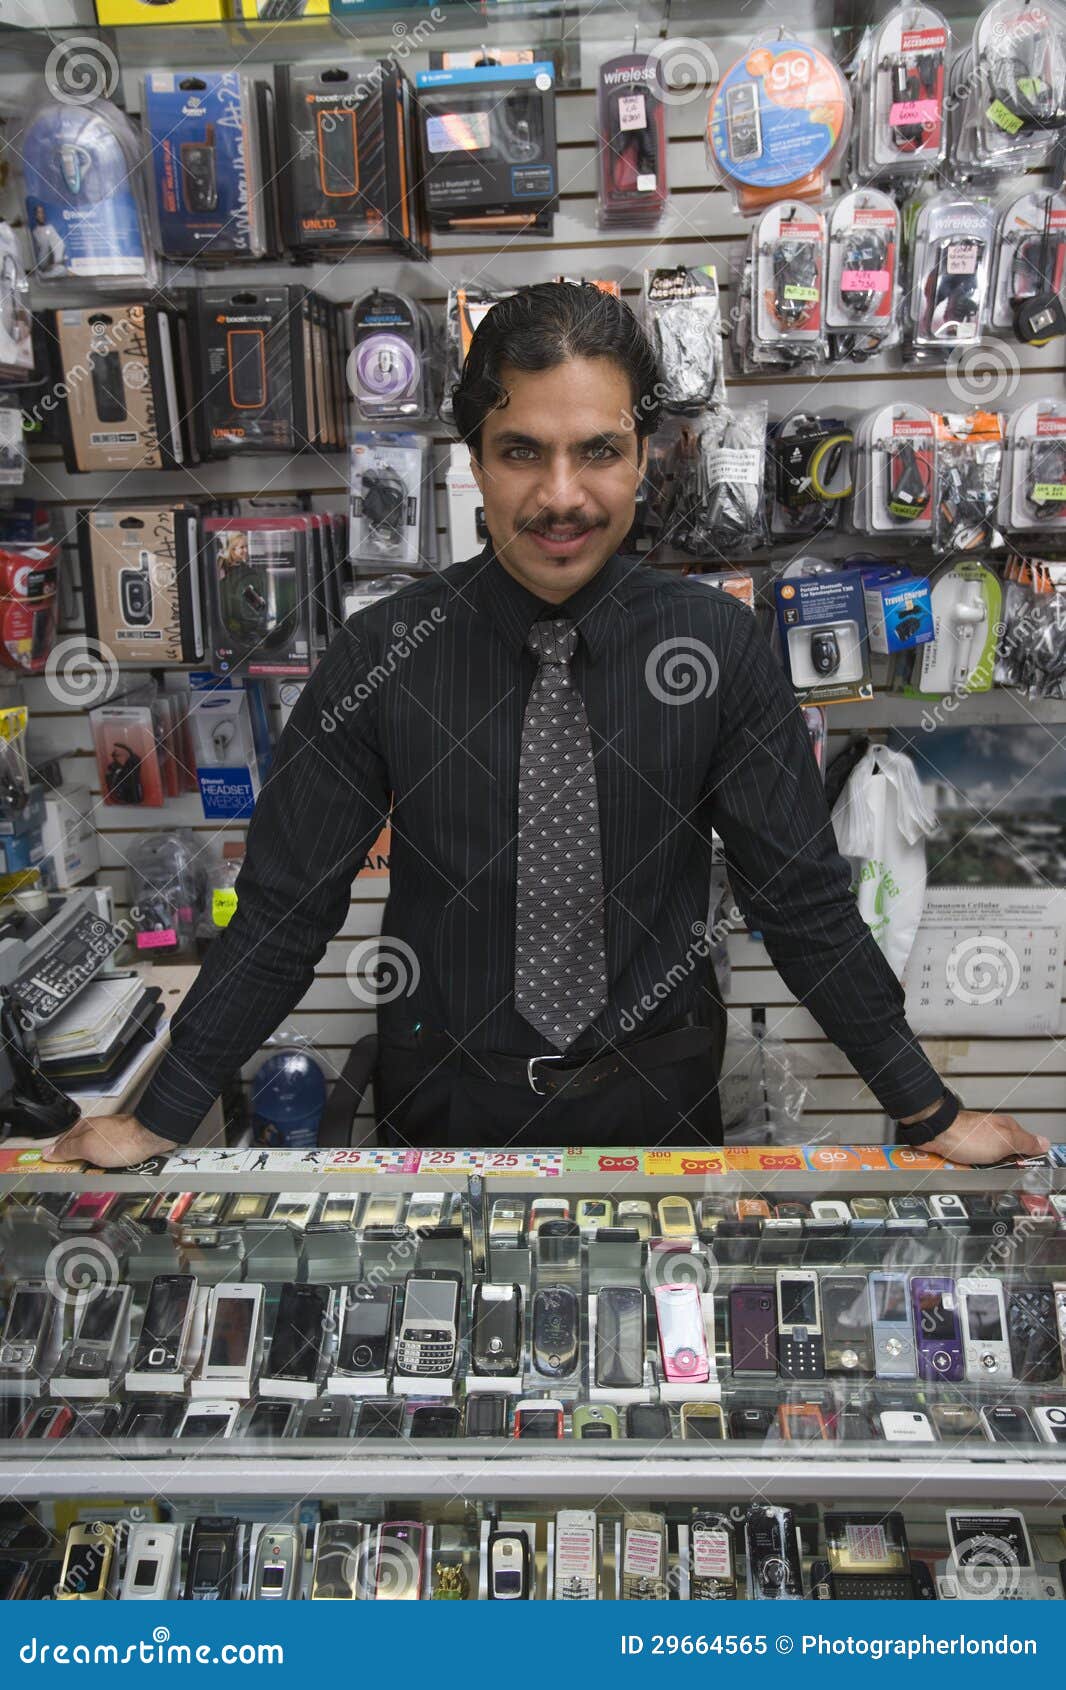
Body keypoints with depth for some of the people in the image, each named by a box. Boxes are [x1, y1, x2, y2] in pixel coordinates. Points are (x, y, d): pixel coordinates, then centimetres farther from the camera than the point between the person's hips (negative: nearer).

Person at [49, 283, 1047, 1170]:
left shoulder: (717, 647, -12)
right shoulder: (383, 657, -14)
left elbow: (801, 897, -5)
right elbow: (285, 909, -8)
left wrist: (928, 1112, -2)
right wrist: (160, 1122, -7)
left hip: (657, 1101, 1)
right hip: (447, 1101, 0)